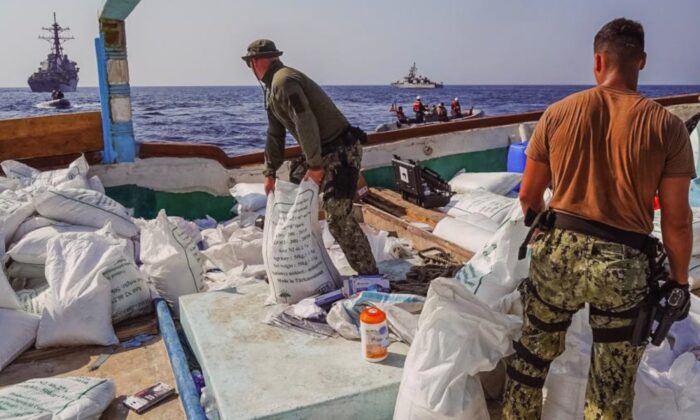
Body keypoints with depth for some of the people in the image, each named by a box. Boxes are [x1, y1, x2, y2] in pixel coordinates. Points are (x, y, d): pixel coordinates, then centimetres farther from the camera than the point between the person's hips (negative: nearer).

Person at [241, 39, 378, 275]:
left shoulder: (284, 81, -17)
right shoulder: (272, 87, 17)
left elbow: (306, 124, -24)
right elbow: (275, 133, 19)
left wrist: (314, 165, -20)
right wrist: (270, 172, 18)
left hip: (342, 151, -10)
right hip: (326, 153, 10)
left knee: (338, 216, -15)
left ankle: (369, 274, -7)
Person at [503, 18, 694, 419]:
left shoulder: (558, 112, -3)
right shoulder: (667, 126, -7)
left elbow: (529, 195, 4)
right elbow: (676, 220, -6)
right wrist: (679, 279, 9)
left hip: (559, 251, 2)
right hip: (624, 264, -1)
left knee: (531, 354, 22)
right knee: (613, 383, 17)